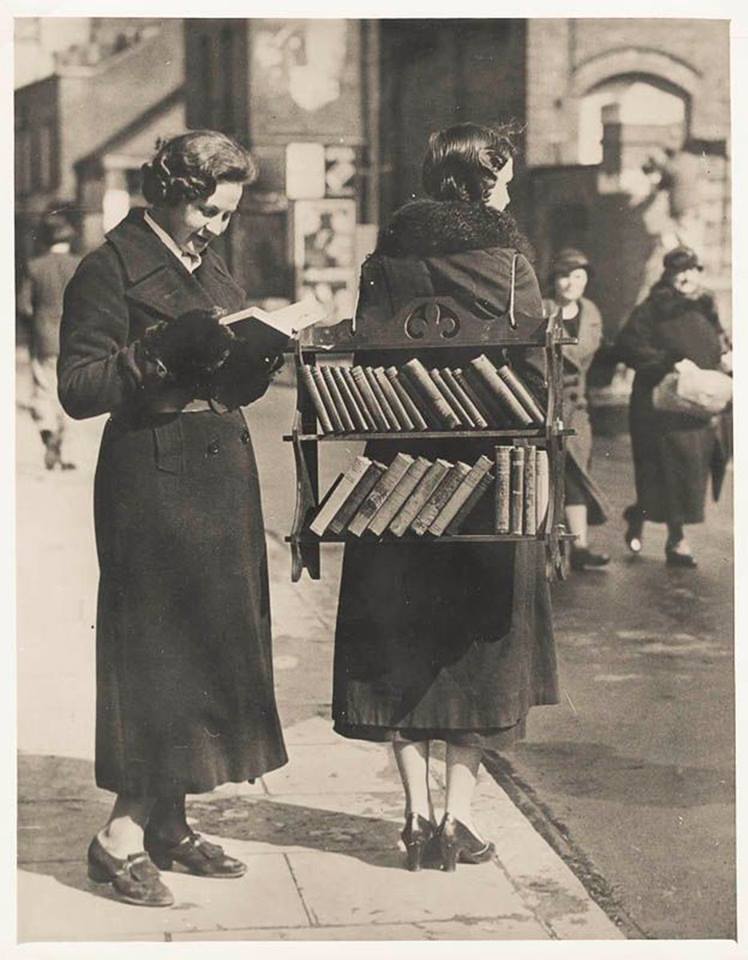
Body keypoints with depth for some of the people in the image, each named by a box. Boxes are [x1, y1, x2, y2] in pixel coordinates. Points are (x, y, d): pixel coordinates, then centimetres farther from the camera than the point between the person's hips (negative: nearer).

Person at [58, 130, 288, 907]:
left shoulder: (211, 270, 17)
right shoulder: (110, 269, -7)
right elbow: (77, 388, -15)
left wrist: (264, 352, -2)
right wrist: (163, 350, -23)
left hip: (224, 479, 8)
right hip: (153, 484, -8)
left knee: (212, 650, 9)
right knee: (162, 650, -8)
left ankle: (166, 825, 18)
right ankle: (121, 835, 1)